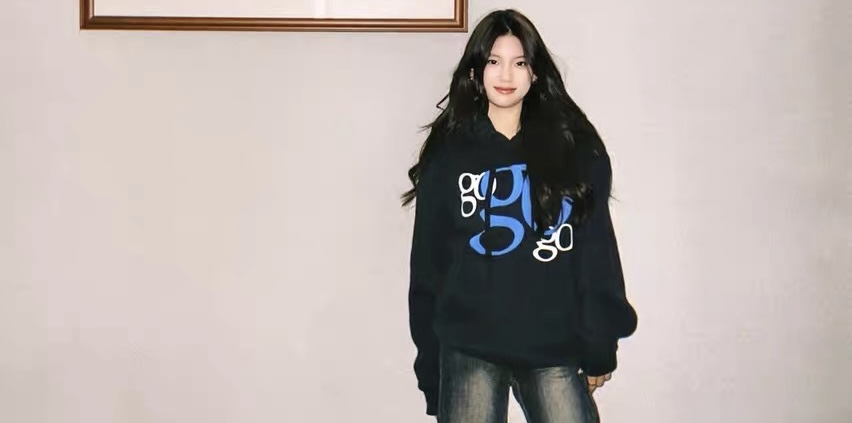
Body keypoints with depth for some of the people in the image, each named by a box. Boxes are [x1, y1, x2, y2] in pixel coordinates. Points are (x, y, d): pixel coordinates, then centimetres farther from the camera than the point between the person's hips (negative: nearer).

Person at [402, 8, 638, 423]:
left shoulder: (574, 147, 6)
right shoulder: (449, 153, 5)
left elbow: (597, 254, 5)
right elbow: (428, 263, 6)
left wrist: (599, 350, 1)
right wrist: (430, 359, 4)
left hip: (554, 347, 0)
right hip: (470, 349, 0)